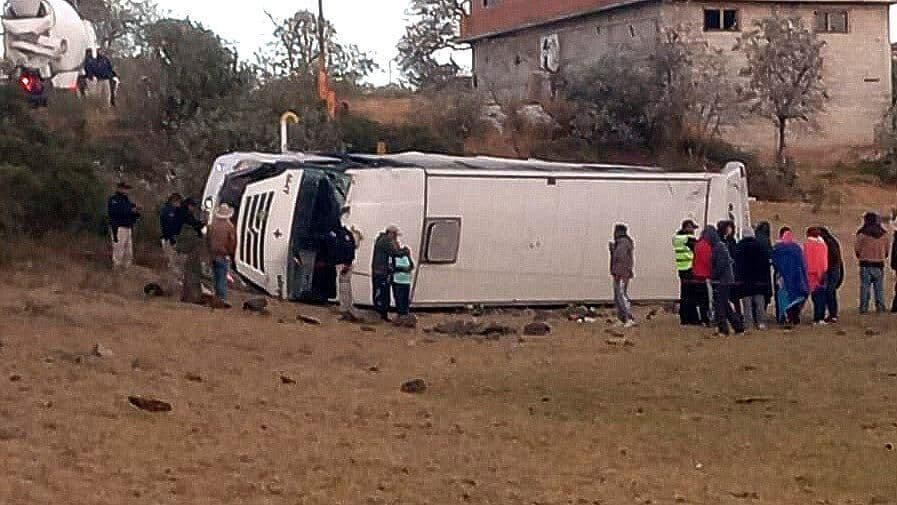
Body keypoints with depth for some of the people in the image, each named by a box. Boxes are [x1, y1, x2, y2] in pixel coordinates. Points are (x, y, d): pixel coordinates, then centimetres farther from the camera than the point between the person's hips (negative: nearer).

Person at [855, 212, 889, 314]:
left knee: (865, 287, 1)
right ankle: (880, 307, 8)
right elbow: (887, 250, 9)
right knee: (879, 287, 9)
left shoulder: (862, 234, -7)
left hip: (865, 264, -3)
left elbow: (857, 249, -2)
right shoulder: (883, 234, 4)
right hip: (879, 264, 3)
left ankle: (864, 308, -2)